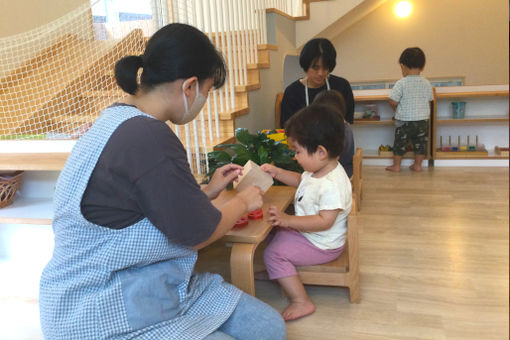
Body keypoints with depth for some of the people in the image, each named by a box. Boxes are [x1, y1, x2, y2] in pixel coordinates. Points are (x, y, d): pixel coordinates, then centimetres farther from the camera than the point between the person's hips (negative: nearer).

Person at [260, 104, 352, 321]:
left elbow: (324, 221, -35)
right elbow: (301, 180, 19)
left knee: (273, 254, -14)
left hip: (322, 245, -10)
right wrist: (277, 172, 7)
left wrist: (287, 220, -37)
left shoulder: (332, 185, -34)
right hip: (305, 231, 10)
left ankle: (301, 302, -6)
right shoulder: (318, 170, -2)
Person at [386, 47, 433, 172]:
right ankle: (417, 164, 21)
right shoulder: (426, 83, 1)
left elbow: (393, 102, -15)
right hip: (423, 120, 4)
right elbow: (429, 100, 8)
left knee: (400, 143, 10)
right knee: (420, 142, 15)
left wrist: (397, 108, 6)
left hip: (404, 120, -3)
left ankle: (396, 165, 18)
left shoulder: (401, 83, -14)